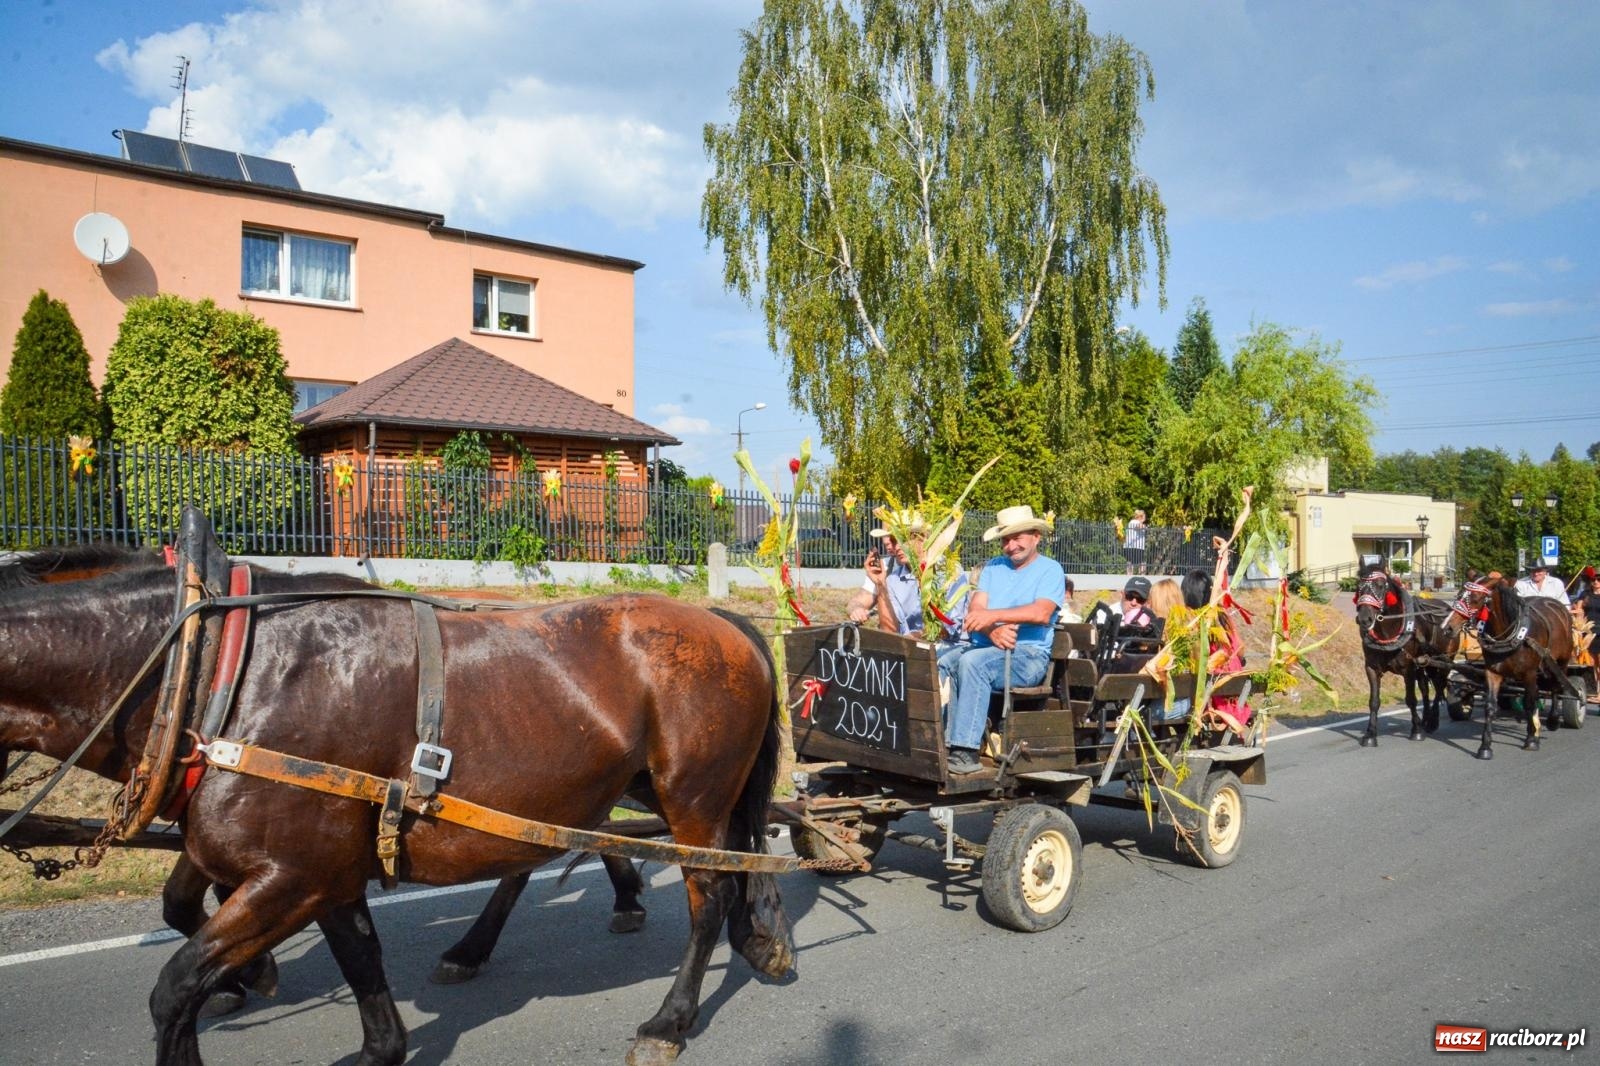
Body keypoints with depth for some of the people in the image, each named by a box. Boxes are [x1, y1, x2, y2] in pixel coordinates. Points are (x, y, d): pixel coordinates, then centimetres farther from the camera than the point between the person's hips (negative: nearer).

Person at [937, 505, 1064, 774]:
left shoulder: (1050, 569, 4)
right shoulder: (993, 567, 19)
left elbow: (1042, 613, -15)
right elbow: (975, 610, 5)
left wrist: (994, 615, -23)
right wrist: (993, 631, -17)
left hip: (1029, 654, -6)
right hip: (986, 647, 6)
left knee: (973, 661, -33)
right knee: (940, 661, -21)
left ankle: (966, 751, -35)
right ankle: (939, 741, -21)